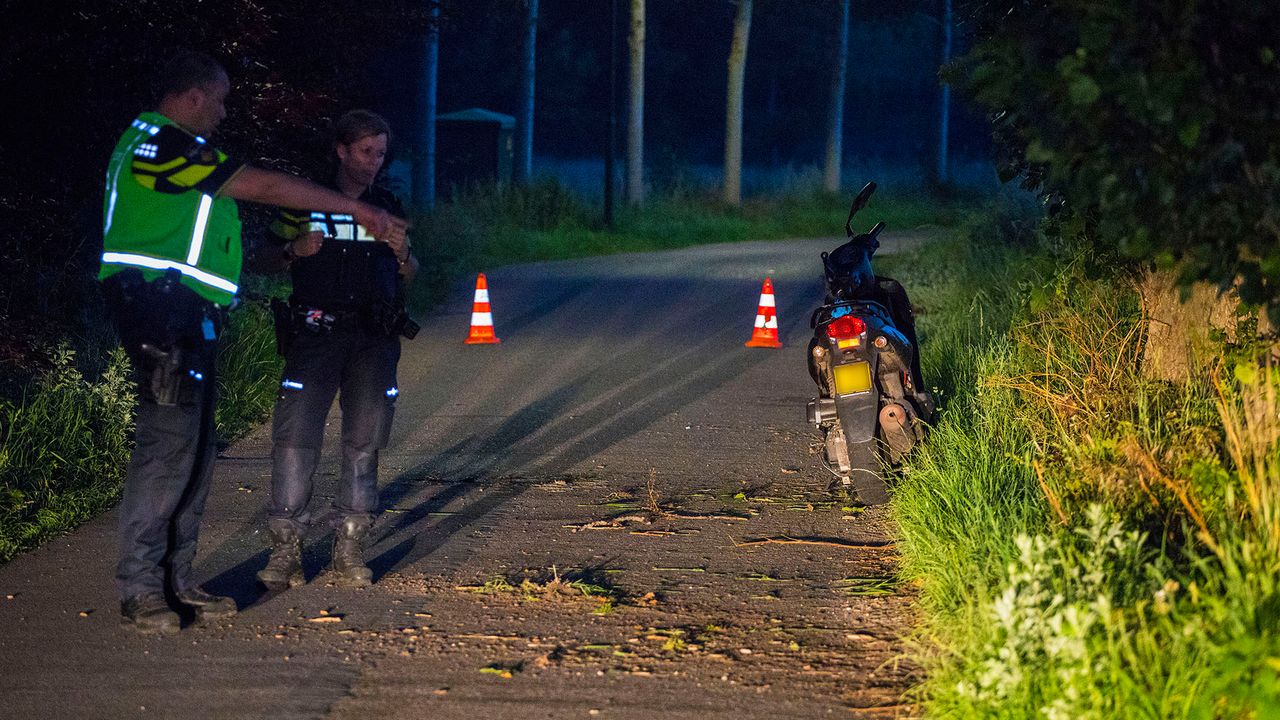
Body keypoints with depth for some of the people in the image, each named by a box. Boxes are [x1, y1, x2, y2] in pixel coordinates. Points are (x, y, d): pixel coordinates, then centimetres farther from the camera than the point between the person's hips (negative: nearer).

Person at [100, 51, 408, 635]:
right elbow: (267, 187, -14)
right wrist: (359, 210, -10)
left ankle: (175, 578, 15)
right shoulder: (164, 145, -13)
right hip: (161, 307, -11)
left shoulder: (154, 144, 20)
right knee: (168, 444, -11)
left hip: (183, 315, 11)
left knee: (193, 447, 11)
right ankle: (139, 589, -8)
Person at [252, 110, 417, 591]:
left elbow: (409, 277, 20)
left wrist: (402, 254, -3)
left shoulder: (387, 207, 14)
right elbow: (271, 254, 11)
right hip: (316, 331, -3)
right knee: (295, 435, -12)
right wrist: (295, 251, -10)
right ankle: (285, 549, -9)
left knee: (364, 440, 0)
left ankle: (349, 550, 6)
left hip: (374, 337, 3)